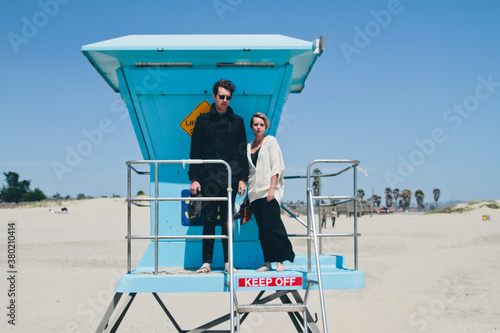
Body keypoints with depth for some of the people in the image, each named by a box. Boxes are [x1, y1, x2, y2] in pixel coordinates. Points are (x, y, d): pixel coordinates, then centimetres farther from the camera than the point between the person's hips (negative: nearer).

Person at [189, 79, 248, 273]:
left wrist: (242, 179, 2)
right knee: (209, 220, 0)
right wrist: (194, 178, -2)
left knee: (227, 221, 4)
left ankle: (227, 261, 11)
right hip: (209, 179, -1)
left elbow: (243, 152, 10)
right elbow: (195, 151, 6)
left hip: (230, 179, 1)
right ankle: (206, 262, 5)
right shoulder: (203, 121, 7)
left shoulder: (237, 122, 10)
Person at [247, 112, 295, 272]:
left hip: (268, 192, -5)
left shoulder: (270, 141, 4)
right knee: (262, 229, 3)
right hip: (255, 192, 5)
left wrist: (272, 188, -14)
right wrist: (247, 192, 12)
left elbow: (276, 166, -4)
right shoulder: (249, 146, 18)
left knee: (271, 226, -11)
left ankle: (280, 261, -4)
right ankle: (268, 262, 7)